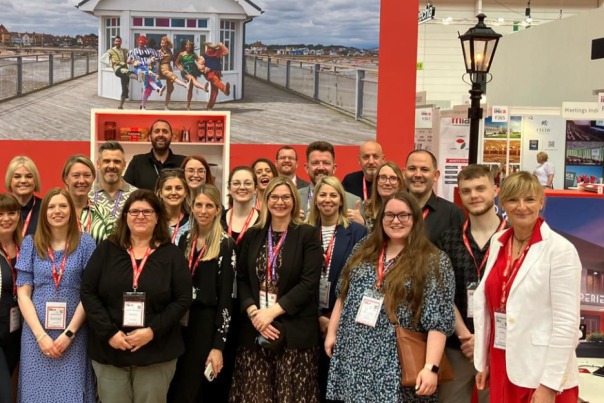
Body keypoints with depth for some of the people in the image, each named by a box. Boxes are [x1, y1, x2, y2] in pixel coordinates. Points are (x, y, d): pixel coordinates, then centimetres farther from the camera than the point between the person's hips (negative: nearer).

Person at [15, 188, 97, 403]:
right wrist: (40, 335, -9)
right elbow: (23, 294, 1)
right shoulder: (30, 243, 4)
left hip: (73, 334, -1)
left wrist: (69, 333, -10)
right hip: (36, 333, 1)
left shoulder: (85, 242, 0)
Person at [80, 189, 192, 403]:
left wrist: (153, 331, -15)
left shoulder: (172, 254, 2)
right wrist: (108, 332, -11)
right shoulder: (106, 249, 4)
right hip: (109, 350, 1)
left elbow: (183, 299, -3)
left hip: (156, 352, -1)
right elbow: (88, 292, 0)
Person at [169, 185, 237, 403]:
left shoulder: (226, 245, -9)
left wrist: (218, 345, -16)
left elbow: (226, 296, -12)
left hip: (207, 325, -5)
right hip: (182, 322, 5)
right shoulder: (185, 240, 9)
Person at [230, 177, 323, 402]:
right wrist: (253, 313, -8)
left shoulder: (308, 235, -1)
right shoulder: (252, 235, 11)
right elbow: (242, 279, 8)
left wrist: (272, 311, -14)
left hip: (295, 331, -3)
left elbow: (309, 283, -9)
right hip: (254, 329, 3)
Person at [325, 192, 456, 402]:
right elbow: (343, 296, 17)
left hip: (398, 366, -4)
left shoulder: (433, 261, -7)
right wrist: (332, 333, 13)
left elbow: (439, 322, -12)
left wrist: (431, 367, -18)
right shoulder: (364, 252, 9)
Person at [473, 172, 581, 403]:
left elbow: (566, 323, -15)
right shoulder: (498, 243, 5)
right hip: (502, 368, 5)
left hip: (542, 375, -5)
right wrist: (482, 361, 9)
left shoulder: (561, 250, -12)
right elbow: (484, 303, 8)